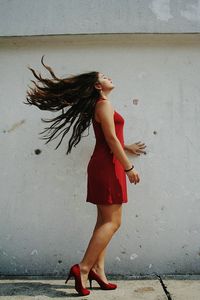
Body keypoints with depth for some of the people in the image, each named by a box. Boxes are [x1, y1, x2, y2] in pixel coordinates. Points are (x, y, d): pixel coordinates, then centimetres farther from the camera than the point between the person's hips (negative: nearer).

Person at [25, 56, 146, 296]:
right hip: (107, 167, -10)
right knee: (112, 222, -8)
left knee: (105, 221, 9)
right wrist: (129, 167, -14)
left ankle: (98, 270, 14)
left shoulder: (100, 106, 21)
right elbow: (111, 138, -16)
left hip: (105, 166, 10)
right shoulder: (104, 104, -8)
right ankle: (83, 268, -5)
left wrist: (127, 148, 31)